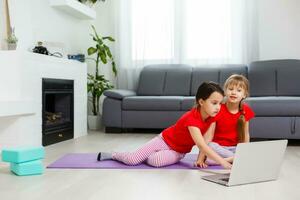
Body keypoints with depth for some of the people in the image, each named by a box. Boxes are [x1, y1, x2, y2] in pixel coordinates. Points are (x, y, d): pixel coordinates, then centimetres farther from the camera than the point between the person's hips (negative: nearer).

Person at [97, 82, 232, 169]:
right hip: (165, 140, -5)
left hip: (179, 151, 5)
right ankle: (112, 155, 19)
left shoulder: (213, 116, -13)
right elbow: (200, 144, -43)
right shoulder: (191, 118, -33)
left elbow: (206, 141, -7)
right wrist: (222, 162, -49)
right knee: (132, 160, -13)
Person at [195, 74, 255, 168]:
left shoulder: (246, 110, 0)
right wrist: (200, 159, -21)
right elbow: (209, 135, -16)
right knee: (210, 146, -36)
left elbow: (245, 134, 9)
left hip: (235, 148, 2)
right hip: (218, 147, -2)